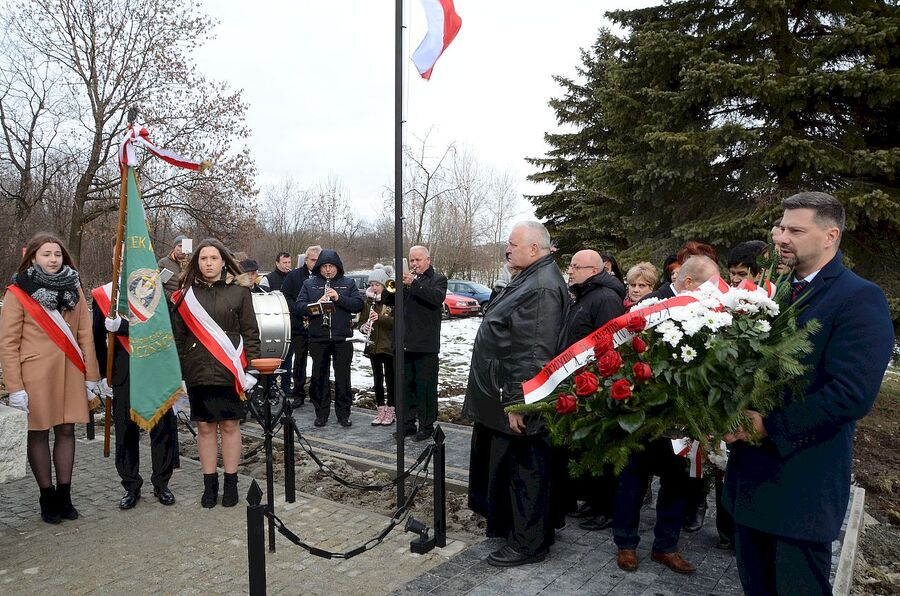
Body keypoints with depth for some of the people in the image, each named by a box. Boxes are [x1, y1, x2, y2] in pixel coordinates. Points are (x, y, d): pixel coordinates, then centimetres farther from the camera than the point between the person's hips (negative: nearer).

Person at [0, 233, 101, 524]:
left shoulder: (74, 288, 8)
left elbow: (85, 334, 8)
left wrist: (91, 376, 5)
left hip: (70, 372, 3)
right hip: (36, 374, -3)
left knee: (66, 431, 7)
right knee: (39, 433, 6)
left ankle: (64, 495, 19)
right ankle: (47, 498, 18)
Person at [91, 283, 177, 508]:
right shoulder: (102, 295, 4)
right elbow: (98, 338, 9)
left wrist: (122, 326, -26)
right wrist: (103, 374, 7)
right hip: (123, 375, 1)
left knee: (162, 428, 5)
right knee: (126, 430, 6)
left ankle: (161, 484, 20)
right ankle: (131, 487, 21)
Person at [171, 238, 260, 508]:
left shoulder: (238, 291, 0)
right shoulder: (186, 293, 6)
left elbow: (250, 333, 0)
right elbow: (178, 336, 8)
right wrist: (177, 372, 3)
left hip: (229, 372, -2)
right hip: (197, 372, 2)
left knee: (230, 426, 6)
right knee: (204, 427, 9)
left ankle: (231, 483, 18)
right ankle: (209, 483, 21)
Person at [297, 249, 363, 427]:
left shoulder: (348, 283, 7)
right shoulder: (309, 284, 9)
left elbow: (358, 305, -3)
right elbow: (299, 306, 0)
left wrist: (338, 298, -15)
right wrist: (316, 305, -18)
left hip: (342, 338, -1)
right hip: (318, 337, 1)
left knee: (343, 377, 4)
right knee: (320, 376, 8)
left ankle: (343, 414, 14)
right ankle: (321, 414, 19)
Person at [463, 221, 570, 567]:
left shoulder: (542, 288, -21)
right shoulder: (530, 279, 13)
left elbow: (535, 353, -27)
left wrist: (518, 402, -26)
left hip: (517, 399, -11)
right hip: (503, 395, 11)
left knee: (524, 468, 2)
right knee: (504, 464, 21)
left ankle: (529, 543, 17)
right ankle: (508, 524, 38)